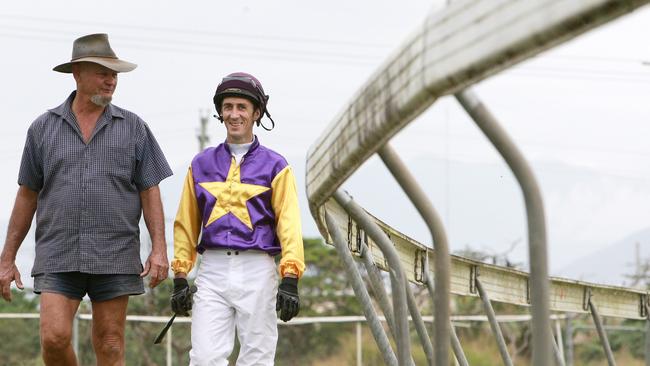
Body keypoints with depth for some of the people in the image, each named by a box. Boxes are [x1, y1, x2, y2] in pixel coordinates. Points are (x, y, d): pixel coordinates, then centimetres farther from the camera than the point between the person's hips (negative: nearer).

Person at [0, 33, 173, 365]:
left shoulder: (133, 128, 5)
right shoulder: (44, 128, 7)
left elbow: (150, 192, 4)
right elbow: (27, 196, 11)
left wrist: (159, 249, -6)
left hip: (114, 257, 0)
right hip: (57, 256, 0)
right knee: (54, 338, -12)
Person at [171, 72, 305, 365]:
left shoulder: (274, 166, 5)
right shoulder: (201, 164, 13)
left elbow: (289, 224, -2)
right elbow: (186, 224, 15)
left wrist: (290, 279, -12)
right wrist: (180, 277, 8)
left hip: (257, 272, -2)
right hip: (213, 271, 2)